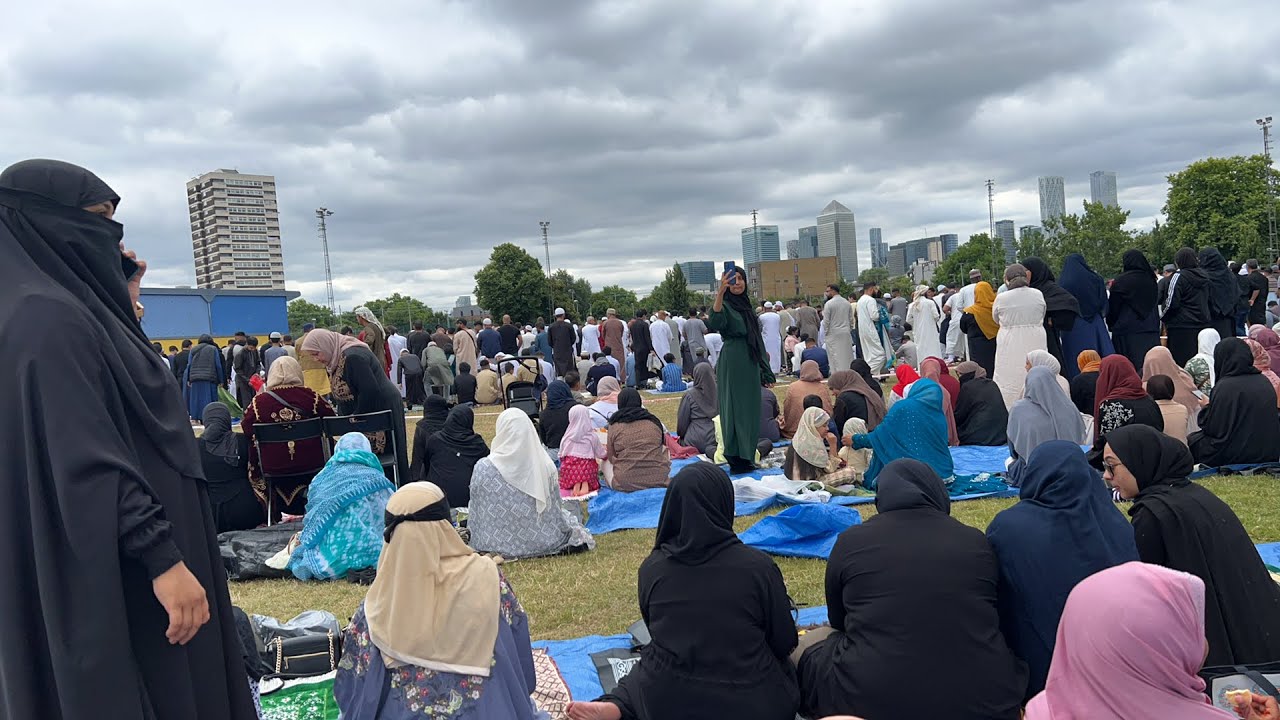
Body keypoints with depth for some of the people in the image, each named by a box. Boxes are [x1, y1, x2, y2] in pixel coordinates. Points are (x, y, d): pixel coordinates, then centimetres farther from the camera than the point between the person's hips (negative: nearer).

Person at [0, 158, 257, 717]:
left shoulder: (74, 309, 11)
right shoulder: (48, 318, -19)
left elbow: (116, 420, 21)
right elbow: (87, 460, -25)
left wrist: (124, 312, 13)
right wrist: (162, 556, -26)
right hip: (113, 576, -10)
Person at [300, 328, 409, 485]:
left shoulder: (352, 356, -21)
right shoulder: (337, 358, 9)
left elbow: (371, 391, -24)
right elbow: (341, 394, 17)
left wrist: (354, 418, -14)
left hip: (381, 411, -10)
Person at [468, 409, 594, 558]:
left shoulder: (483, 468, -14)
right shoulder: (546, 465, -12)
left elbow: (475, 513, -4)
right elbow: (554, 510, -1)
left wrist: (476, 543, 12)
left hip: (497, 544, 0)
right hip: (541, 542, 0)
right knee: (568, 516, 27)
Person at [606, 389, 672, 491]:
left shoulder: (615, 425, -1)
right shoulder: (654, 422, 6)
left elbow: (611, 458, 8)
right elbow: (664, 443, 19)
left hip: (625, 485, -1)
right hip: (659, 482, 2)